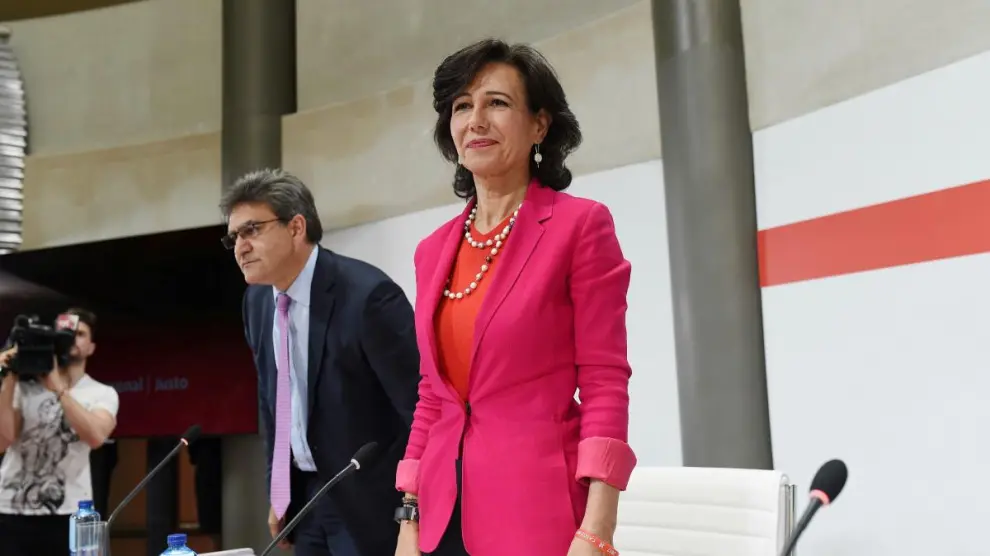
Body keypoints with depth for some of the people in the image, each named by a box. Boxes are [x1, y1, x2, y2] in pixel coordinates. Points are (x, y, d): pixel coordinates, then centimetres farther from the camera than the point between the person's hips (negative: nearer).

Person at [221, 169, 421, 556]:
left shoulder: (367, 294, -21)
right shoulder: (257, 301, 3)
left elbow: (421, 407, -20)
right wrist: (278, 492, 15)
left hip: (368, 500, -7)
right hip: (305, 495, 7)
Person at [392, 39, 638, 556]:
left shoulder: (580, 224, -6)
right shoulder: (434, 249, 9)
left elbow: (605, 385, -10)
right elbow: (431, 396, 11)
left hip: (539, 509, -5)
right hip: (445, 514, 5)